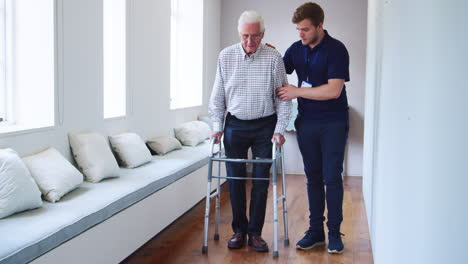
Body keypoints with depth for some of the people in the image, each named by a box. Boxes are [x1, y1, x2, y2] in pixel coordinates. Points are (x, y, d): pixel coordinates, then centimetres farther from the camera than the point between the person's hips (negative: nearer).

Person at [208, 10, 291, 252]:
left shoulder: (273, 58, -7)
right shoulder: (226, 56, -1)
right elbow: (217, 96, 5)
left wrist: (280, 130, -10)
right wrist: (217, 126, -1)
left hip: (265, 126, -1)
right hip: (235, 125, 2)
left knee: (261, 180, 2)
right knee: (235, 179, 4)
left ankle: (255, 233, 14)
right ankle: (239, 230, 19)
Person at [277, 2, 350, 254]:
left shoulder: (336, 50, -12)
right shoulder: (296, 49, 4)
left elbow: (334, 90, -20)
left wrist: (296, 91, -16)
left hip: (333, 124, -4)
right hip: (306, 122, 5)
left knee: (332, 178, -1)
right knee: (313, 177, 9)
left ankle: (334, 232, 11)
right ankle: (315, 230, 17)